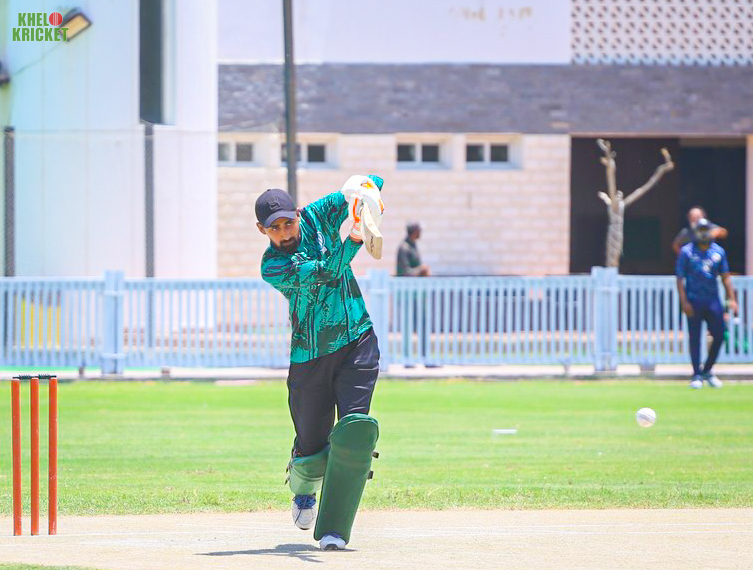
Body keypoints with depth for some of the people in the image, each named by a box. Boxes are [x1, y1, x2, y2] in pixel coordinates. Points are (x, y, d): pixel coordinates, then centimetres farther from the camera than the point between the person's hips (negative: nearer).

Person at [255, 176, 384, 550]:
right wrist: (356, 238, -44)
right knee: (312, 447, 4)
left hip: (358, 343, 2)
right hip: (310, 358, -2)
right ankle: (304, 491, 43)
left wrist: (363, 188, -25)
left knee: (355, 429, -18)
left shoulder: (318, 217, -1)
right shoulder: (272, 268, -12)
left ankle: (333, 529, -15)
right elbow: (325, 272, -28)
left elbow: (373, 183, -1)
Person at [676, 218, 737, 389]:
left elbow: (725, 277, 11)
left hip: (713, 299, 3)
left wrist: (731, 299, 2)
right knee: (695, 337, -2)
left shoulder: (718, 251, 8)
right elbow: (680, 278, -2)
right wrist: (684, 302, -11)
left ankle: (707, 371, 16)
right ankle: (697, 375, 6)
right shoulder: (687, 252, -2)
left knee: (719, 335, -1)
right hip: (694, 301, -3)